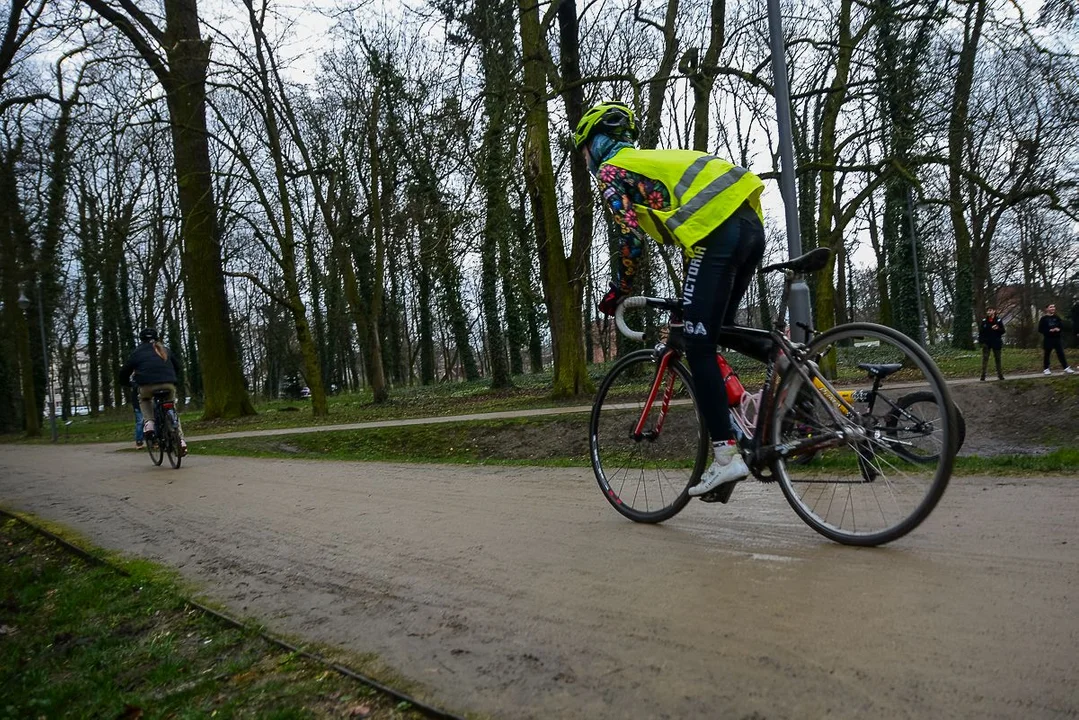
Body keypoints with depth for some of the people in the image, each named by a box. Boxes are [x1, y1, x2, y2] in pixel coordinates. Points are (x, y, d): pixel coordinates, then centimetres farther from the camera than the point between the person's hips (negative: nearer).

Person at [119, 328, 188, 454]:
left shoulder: (138, 352, 14)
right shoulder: (165, 350, 23)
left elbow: (124, 371, 13)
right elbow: (177, 366, 32)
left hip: (148, 385, -2)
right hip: (169, 385, 2)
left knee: (144, 400, 33)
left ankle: (148, 423, 7)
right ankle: (181, 439, 4)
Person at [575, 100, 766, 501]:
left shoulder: (610, 170, 9)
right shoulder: (652, 160, 34)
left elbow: (632, 239, -4)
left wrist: (616, 294, 10)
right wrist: (691, 302, 37)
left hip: (717, 233, -8)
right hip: (750, 222, 9)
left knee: (698, 348, -5)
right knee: (714, 335, 18)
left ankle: (726, 454, -7)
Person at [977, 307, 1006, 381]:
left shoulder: (998, 321, 0)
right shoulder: (984, 320, 3)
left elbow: (1003, 331, 1)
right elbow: (980, 331, 5)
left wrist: (998, 328, -19)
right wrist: (980, 340, -3)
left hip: (996, 342, 0)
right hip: (986, 342, 0)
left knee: (997, 358, 8)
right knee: (985, 358, -4)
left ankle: (1000, 375, 15)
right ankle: (983, 374, -5)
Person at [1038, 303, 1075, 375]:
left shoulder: (1057, 317, 8)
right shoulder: (1044, 318, -4)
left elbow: (1062, 326, 12)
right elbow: (1040, 329, -7)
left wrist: (1059, 329, -10)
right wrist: (1049, 330, -19)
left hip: (1057, 338, 3)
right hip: (1048, 339, -3)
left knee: (1061, 353, 3)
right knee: (1046, 354, 4)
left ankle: (1066, 368, 6)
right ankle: (1046, 369, 12)